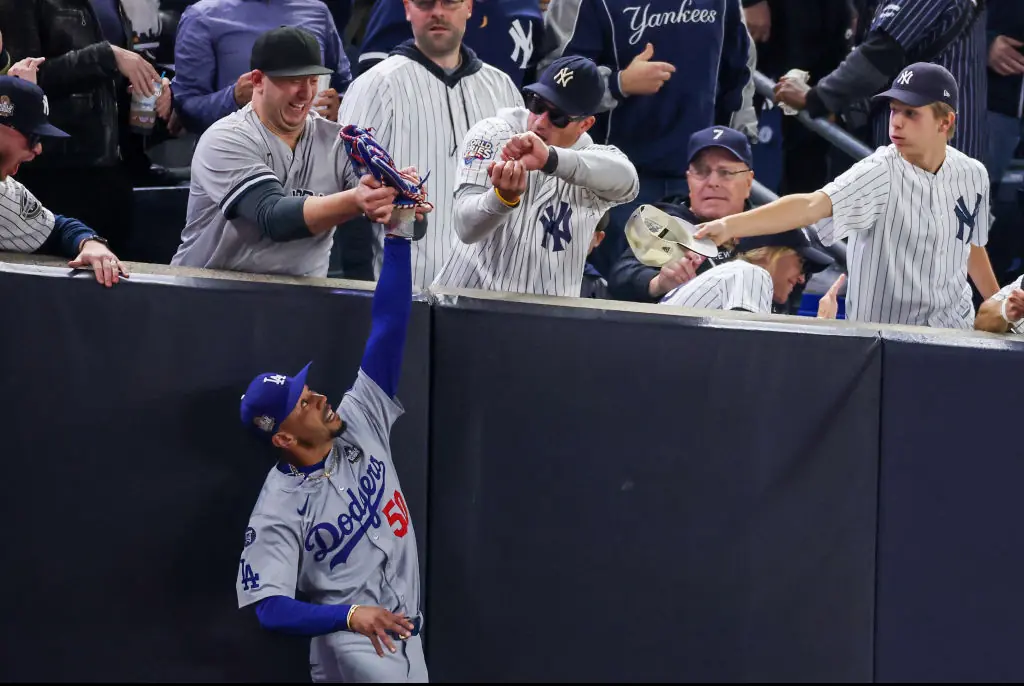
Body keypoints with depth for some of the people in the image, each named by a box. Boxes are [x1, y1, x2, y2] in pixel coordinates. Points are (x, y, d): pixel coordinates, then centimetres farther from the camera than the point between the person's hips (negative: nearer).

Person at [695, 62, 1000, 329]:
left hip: (957, 332, 4)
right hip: (881, 335, -4)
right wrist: (730, 225, -48)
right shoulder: (879, 174, -19)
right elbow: (811, 205, -34)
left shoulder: (973, 175, -3)